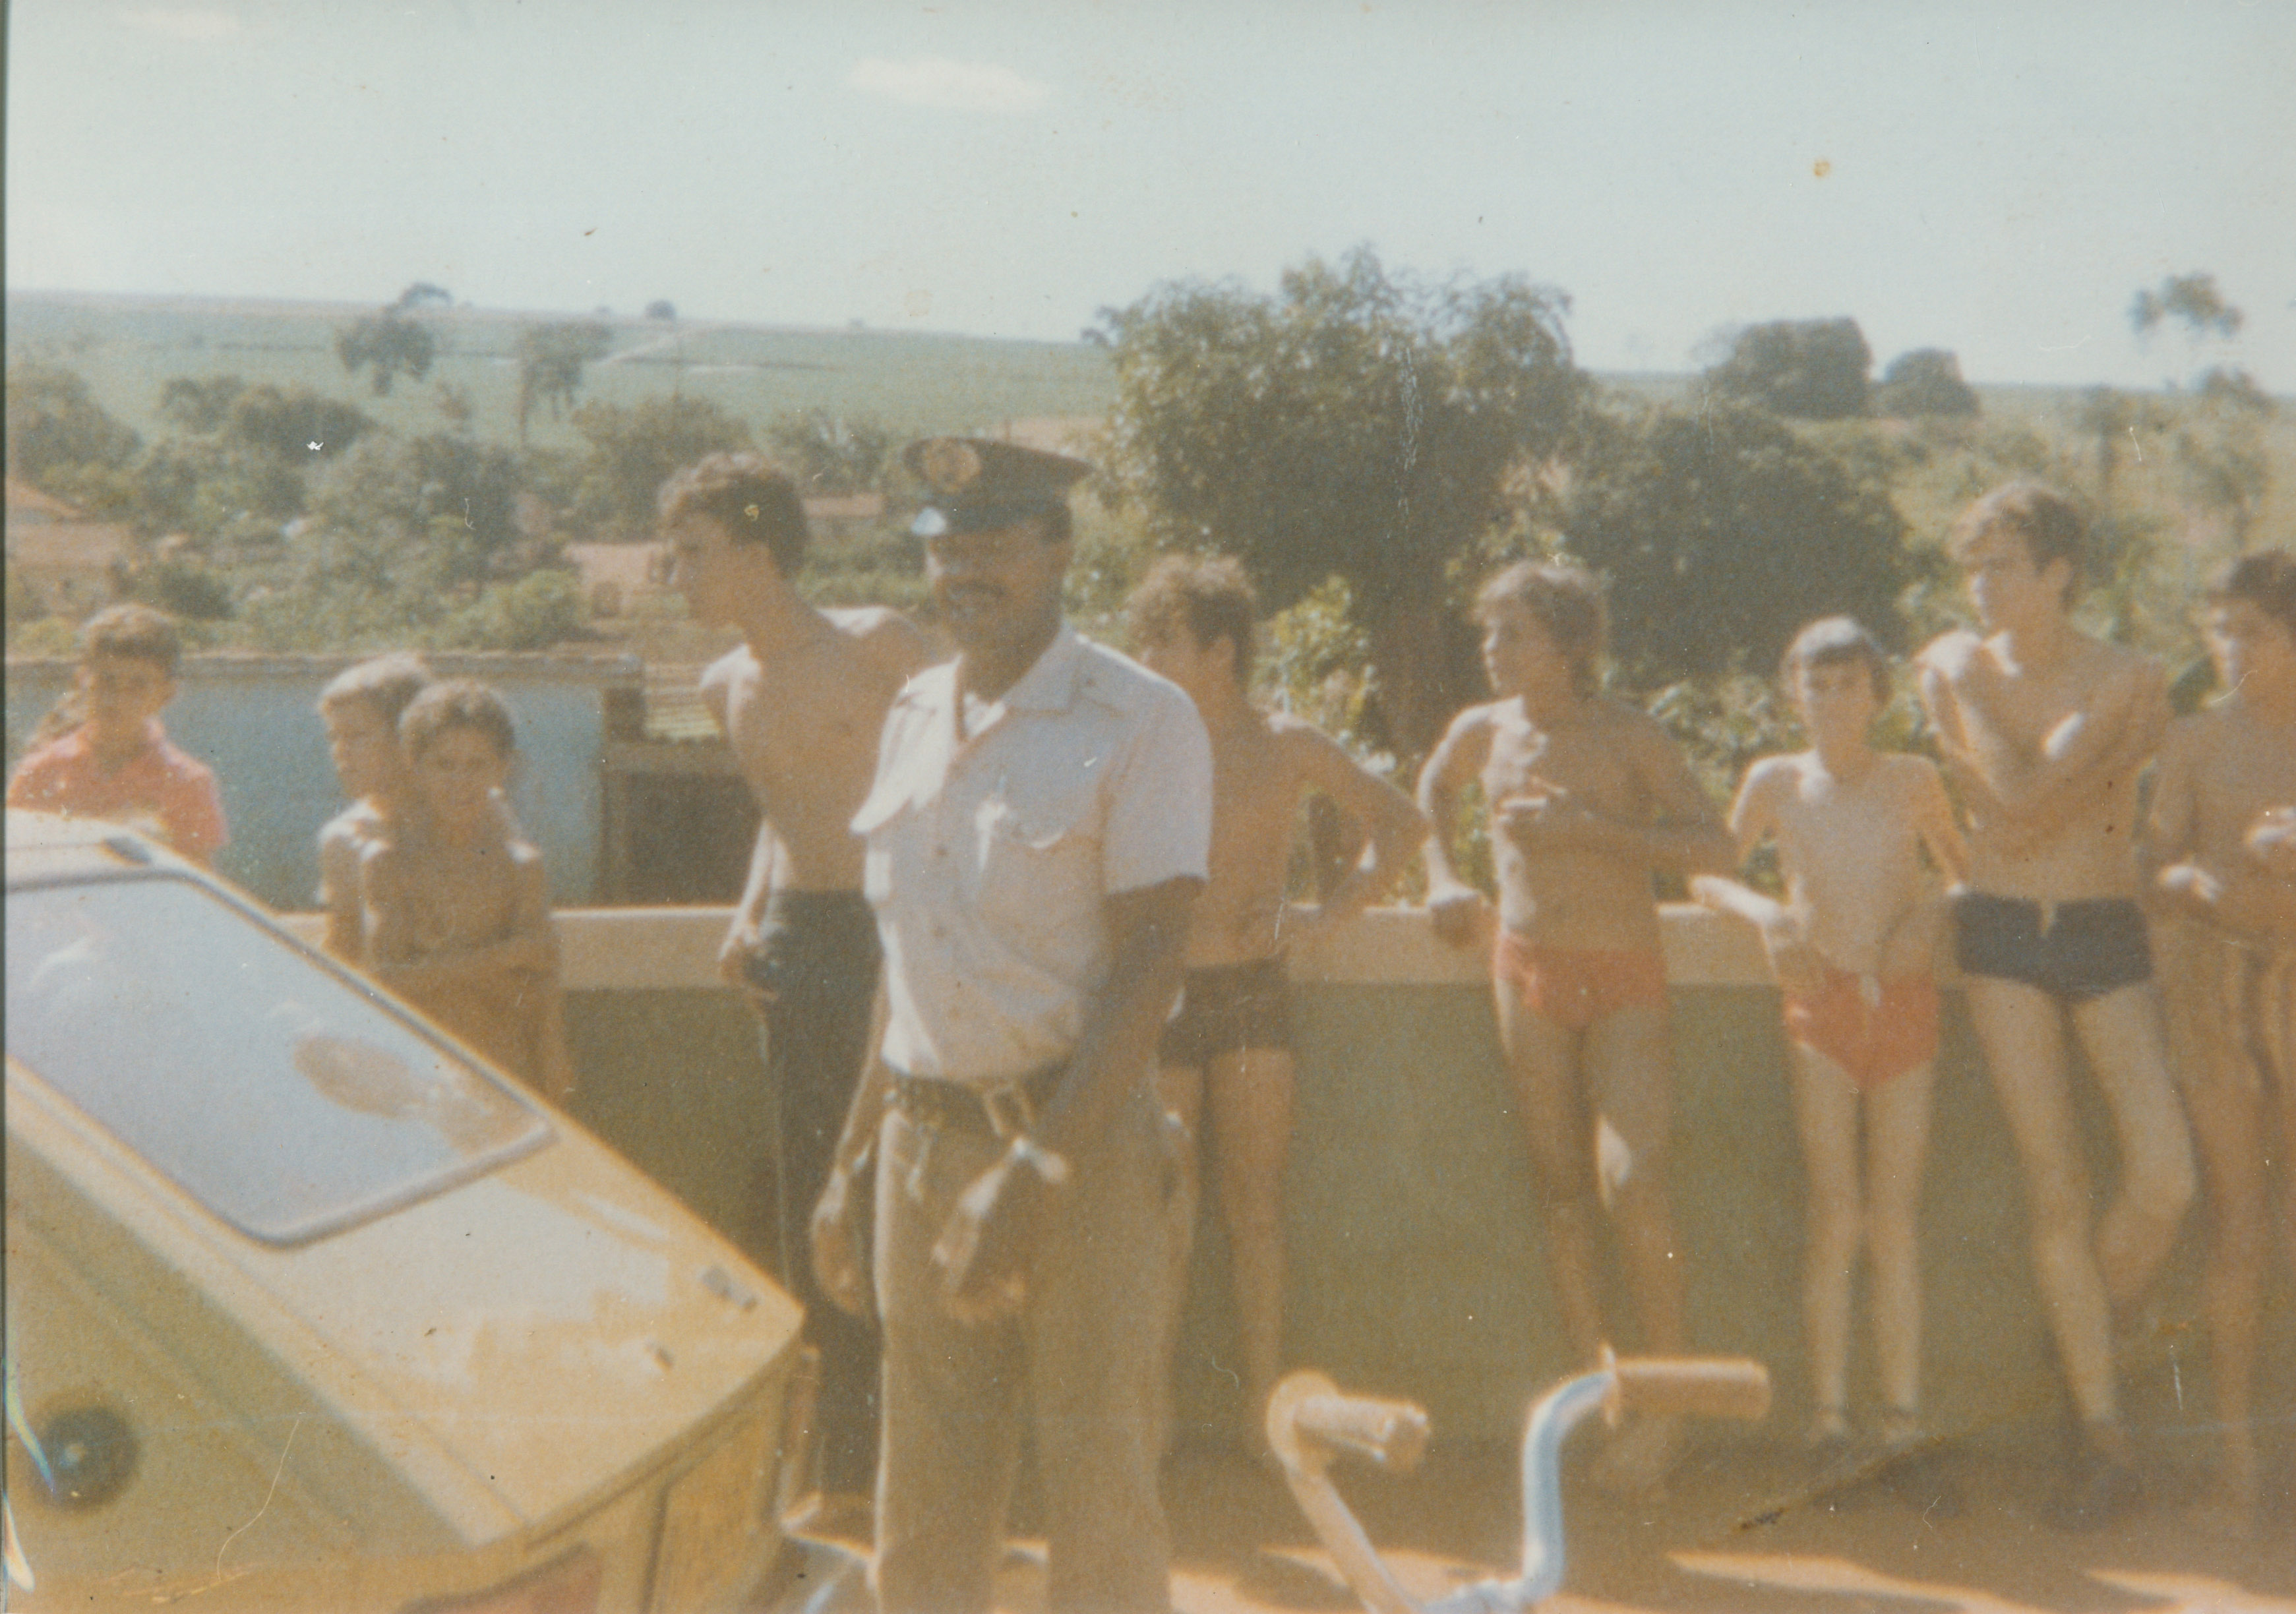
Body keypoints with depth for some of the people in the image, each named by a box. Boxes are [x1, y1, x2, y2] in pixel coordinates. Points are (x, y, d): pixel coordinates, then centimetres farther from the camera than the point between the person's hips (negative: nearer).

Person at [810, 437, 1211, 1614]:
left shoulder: (1140, 722, -8)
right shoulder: (913, 715, 12)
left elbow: (1146, 970, -14)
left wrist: (1033, 1174, -20)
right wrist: (849, 1164, 15)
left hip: (1084, 1150, -5)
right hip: (923, 1144, 5)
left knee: (1101, 1511, 2)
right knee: (923, 1516, 10)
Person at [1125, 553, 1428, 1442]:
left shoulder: (1285, 745, 2)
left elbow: (1403, 820, 9)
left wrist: (1327, 911, -1)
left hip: (1253, 998, 1)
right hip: (1162, 999, 0)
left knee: (1255, 1215, 5)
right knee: (1164, 1219, -1)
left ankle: (1264, 1404, 13)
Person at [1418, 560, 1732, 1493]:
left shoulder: (1630, 739, -7)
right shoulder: (1482, 733, 5)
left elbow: (1714, 849, -14)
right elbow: (1430, 794, 28)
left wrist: (1590, 827, -21)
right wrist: (1442, 876, 13)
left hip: (1623, 979, -4)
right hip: (1527, 971, 4)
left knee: (1632, 1187, -15)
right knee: (1561, 1192, 6)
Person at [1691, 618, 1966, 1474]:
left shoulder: (1914, 779, 3)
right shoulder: (1776, 782, 2)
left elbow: (1965, 875, 14)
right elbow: (1706, 873, 10)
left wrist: (1930, 917, -7)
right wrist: (1764, 912, -8)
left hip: (1905, 1002, 1)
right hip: (1822, 1006, -1)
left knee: (1896, 1218, 3)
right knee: (1836, 1215, -6)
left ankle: (1904, 1416, 9)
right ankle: (1828, 1411, 1)